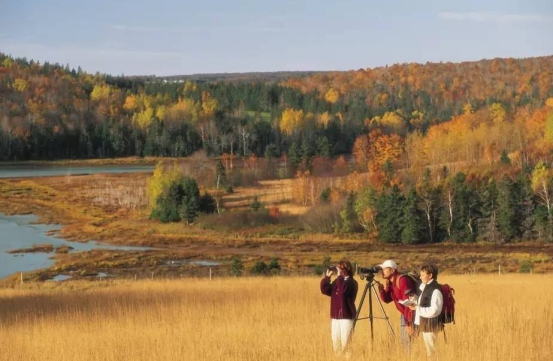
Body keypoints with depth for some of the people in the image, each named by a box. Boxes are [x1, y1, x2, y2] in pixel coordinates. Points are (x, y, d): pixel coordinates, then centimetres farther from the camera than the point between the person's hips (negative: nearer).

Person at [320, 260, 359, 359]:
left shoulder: (351, 282, -7)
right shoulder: (337, 282, 14)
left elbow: (343, 290, -26)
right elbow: (325, 290, 6)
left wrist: (340, 276, -20)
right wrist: (327, 277, 0)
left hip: (347, 317, -7)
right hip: (335, 317, 7)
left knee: (345, 343, -10)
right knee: (336, 343, 6)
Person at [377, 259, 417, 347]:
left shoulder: (402, 280, -22)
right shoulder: (390, 282, 7)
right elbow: (387, 299, 12)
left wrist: (409, 323, -26)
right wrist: (381, 290, -9)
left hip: (412, 315, -9)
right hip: (405, 314, 9)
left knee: (410, 342, -12)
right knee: (404, 342, 11)